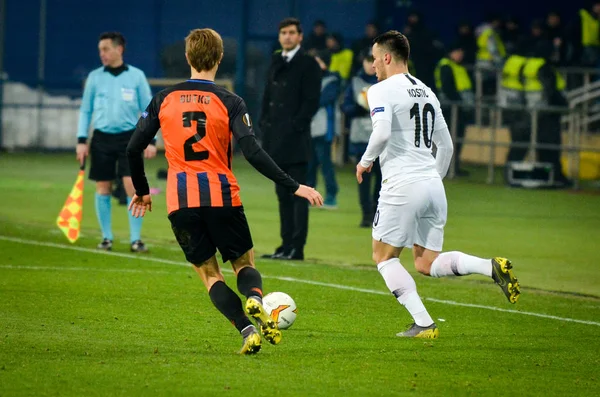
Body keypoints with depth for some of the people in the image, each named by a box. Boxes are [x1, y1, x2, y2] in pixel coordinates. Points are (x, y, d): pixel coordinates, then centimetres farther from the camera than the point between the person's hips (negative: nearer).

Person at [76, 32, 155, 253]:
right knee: (103, 189, 3)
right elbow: (85, 110, 10)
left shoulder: (136, 76, 1)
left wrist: (150, 140, -3)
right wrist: (81, 140, 2)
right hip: (102, 138, 2)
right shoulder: (94, 77, 4)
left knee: (133, 187, -10)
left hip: (129, 138, -2)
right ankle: (106, 238, 13)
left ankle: (136, 239, -5)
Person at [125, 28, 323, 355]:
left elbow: (134, 149, 7)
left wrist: (142, 192, 23)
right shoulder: (229, 102, -3)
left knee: (208, 273, 10)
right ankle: (254, 299, -21)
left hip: (180, 203, 1)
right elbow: (253, 153, -12)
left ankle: (247, 330, -11)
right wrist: (294, 187, -8)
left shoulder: (164, 99, 5)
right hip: (222, 197, -1)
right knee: (244, 263, 14)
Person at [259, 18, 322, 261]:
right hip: (275, 140, 8)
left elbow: (312, 101, -11)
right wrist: (265, 123, 8)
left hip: (295, 140, -8)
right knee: (283, 195, 9)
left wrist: (295, 126, -15)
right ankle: (287, 245, 13)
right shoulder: (276, 62, 17)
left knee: (298, 193, -7)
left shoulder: (308, 64, -5)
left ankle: (297, 247, -8)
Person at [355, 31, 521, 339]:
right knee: (426, 263, 11)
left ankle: (423, 323, -2)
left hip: (402, 185, -7)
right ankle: (491, 266, -13)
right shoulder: (426, 92, 19)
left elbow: (382, 132, -22)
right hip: (433, 185, 7)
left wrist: (365, 161, -5)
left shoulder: (382, 91, -5)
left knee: (384, 256, 9)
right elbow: (446, 145, 22)